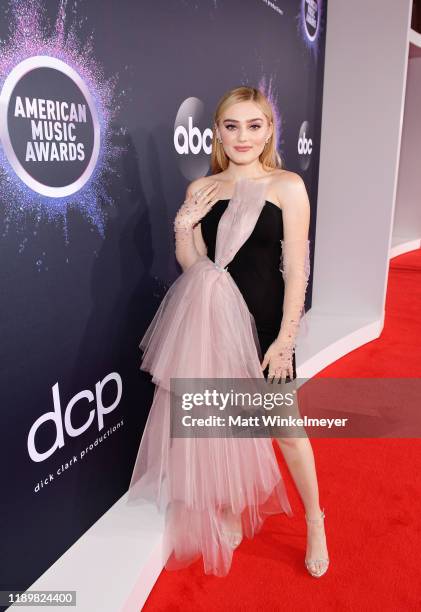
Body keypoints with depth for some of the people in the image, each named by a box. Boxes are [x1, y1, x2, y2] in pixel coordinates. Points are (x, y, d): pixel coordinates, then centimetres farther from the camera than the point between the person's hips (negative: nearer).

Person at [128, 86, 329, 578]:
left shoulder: (287, 186, -6)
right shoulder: (201, 189, 3)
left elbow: (295, 269, -8)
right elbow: (192, 266, 6)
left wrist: (285, 337, -11)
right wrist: (183, 226, -11)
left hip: (264, 320, -3)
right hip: (214, 319, 3)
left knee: (284, 427, 8)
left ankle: (314, 522, 34)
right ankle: (233, 516, 40)